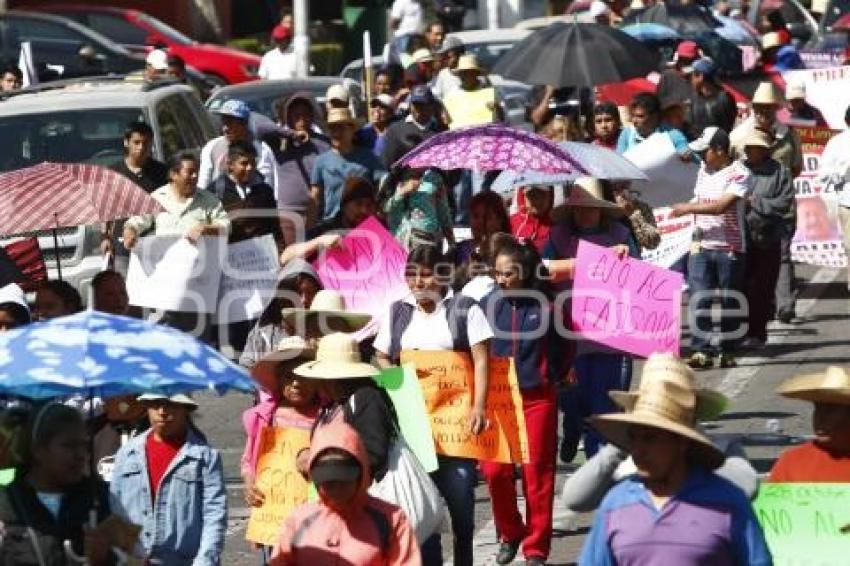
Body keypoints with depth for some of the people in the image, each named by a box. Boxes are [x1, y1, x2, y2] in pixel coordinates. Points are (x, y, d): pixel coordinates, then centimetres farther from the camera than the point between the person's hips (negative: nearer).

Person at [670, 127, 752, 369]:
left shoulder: (739, 174, -12)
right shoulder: (703, 169, 10)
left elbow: (721, 206, -21)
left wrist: (688, 208, -14)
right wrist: (696, 236, 11)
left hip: (730, 248, -5)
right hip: (702, 247, 5)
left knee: (729, 302, 4)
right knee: (699, 300, -6)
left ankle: (727, 351, 14)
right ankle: (700, 350, -6)